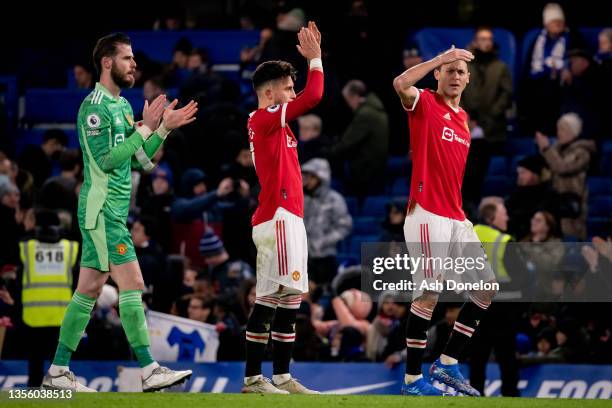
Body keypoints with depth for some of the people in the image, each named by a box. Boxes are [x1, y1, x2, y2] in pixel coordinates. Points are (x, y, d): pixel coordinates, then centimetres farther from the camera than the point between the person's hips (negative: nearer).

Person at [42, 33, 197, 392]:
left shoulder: (122, 105, 16)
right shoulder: (95, 106, -12)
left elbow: (142, 161, 17)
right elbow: (106, 159, -20)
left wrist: (165, 128, 6)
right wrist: (145, 129, -18)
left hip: (112, 212, 10)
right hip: (102, 210, -10)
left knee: (89, 289, 9)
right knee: (132, 284, -12)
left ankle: (58, 371, 12)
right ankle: (149, 370, -13)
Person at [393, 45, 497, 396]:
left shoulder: (463, 118, 18)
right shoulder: (425, 104, -3)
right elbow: (401, 84, -26)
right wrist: (441, 57, -21)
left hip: (456, 218, 8)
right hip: (428, 216, -8)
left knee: (487, 287, 8)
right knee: (429, 295, -11)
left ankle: (448, 363, 14)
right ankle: (412, 380, -5)